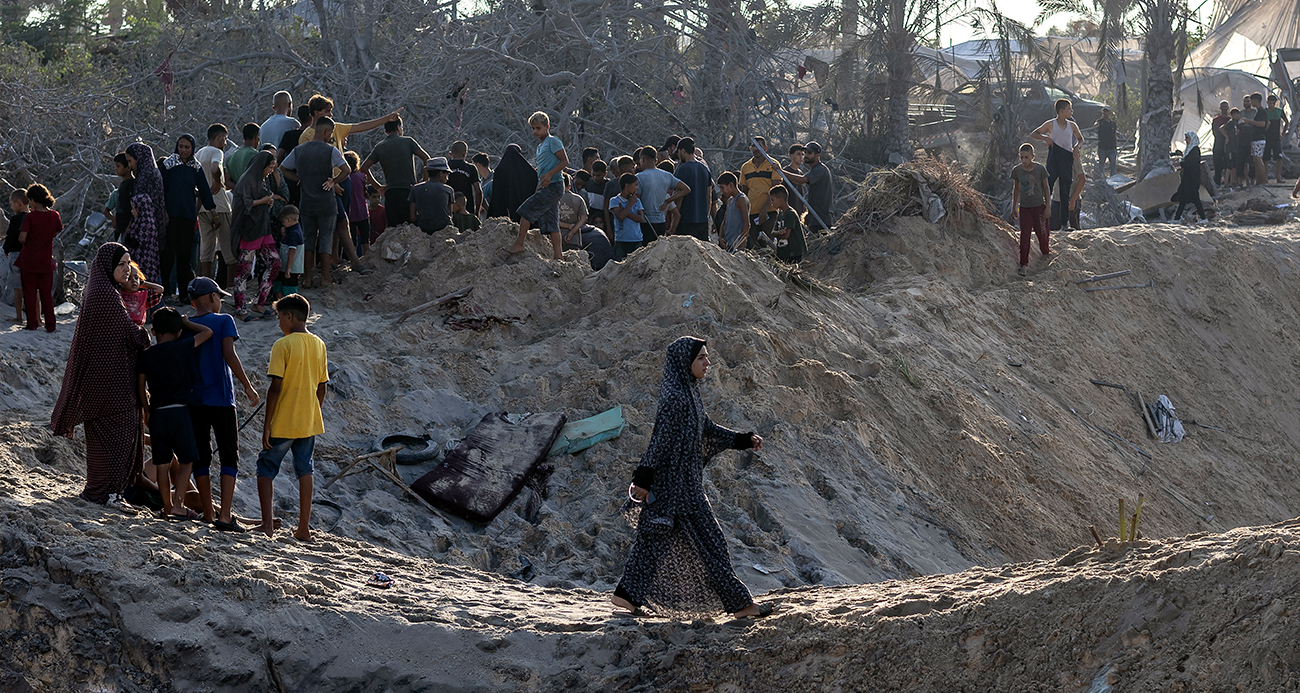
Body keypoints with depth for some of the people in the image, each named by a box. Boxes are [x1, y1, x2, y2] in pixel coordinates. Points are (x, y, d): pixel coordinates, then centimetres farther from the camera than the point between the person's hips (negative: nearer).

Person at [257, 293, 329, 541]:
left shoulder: (283, 345, -13)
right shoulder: (319, 345, 6)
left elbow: (275, 388, -16)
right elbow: (321, 387, 10)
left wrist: (267, 425, -11)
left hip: (283, 423, -5)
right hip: (309, 422, 5)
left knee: (266, 469, 7)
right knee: (304, 470, 11)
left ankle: (267, 524, -2)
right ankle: (304, 528, 8)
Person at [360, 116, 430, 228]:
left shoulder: (379, 147, 11)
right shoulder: (408, 142, 4)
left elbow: (364, 168, 8)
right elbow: (426, 159, -2)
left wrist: (378, 187, 13)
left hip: (390, 192, 3)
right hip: (408, 189, -3)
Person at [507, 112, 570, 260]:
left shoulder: (553, 141, -6)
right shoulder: (540, 146, 22)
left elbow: (565, 161, -13)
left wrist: (549, 174, -22)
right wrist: (539, 185, 22)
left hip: (553, 186, -10)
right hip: (546, 188, 10)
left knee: (527, 209, -12)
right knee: (551, 223, 4)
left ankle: (519, 244, -9)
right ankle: (559, 255, 1)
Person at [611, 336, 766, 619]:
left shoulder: (689, 393, 11)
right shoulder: (674, 397, -19)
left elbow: (708, 430, 20)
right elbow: (659, 439, -20)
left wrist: (745, 440, 12)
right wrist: (643, 480, -20)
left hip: (684, 479, 10)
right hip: (677, 481, -10)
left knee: (655, 538, 13)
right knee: (707, 540, -4)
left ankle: (627, 594, 17)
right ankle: (738, 602, 1)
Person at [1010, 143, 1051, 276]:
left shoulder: (1040, 169, -11)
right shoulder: (1016, 171, -5)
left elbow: (1046, 188, -1)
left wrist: (1048, 206, -2)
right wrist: (1014, 208, 12)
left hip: (1039, 206, -1)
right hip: (1024, 208, 1)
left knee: (1041, 233, 6)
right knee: (1024, 236, -3)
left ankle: (1045, 254, 35)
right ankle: (1024, 265, 1)